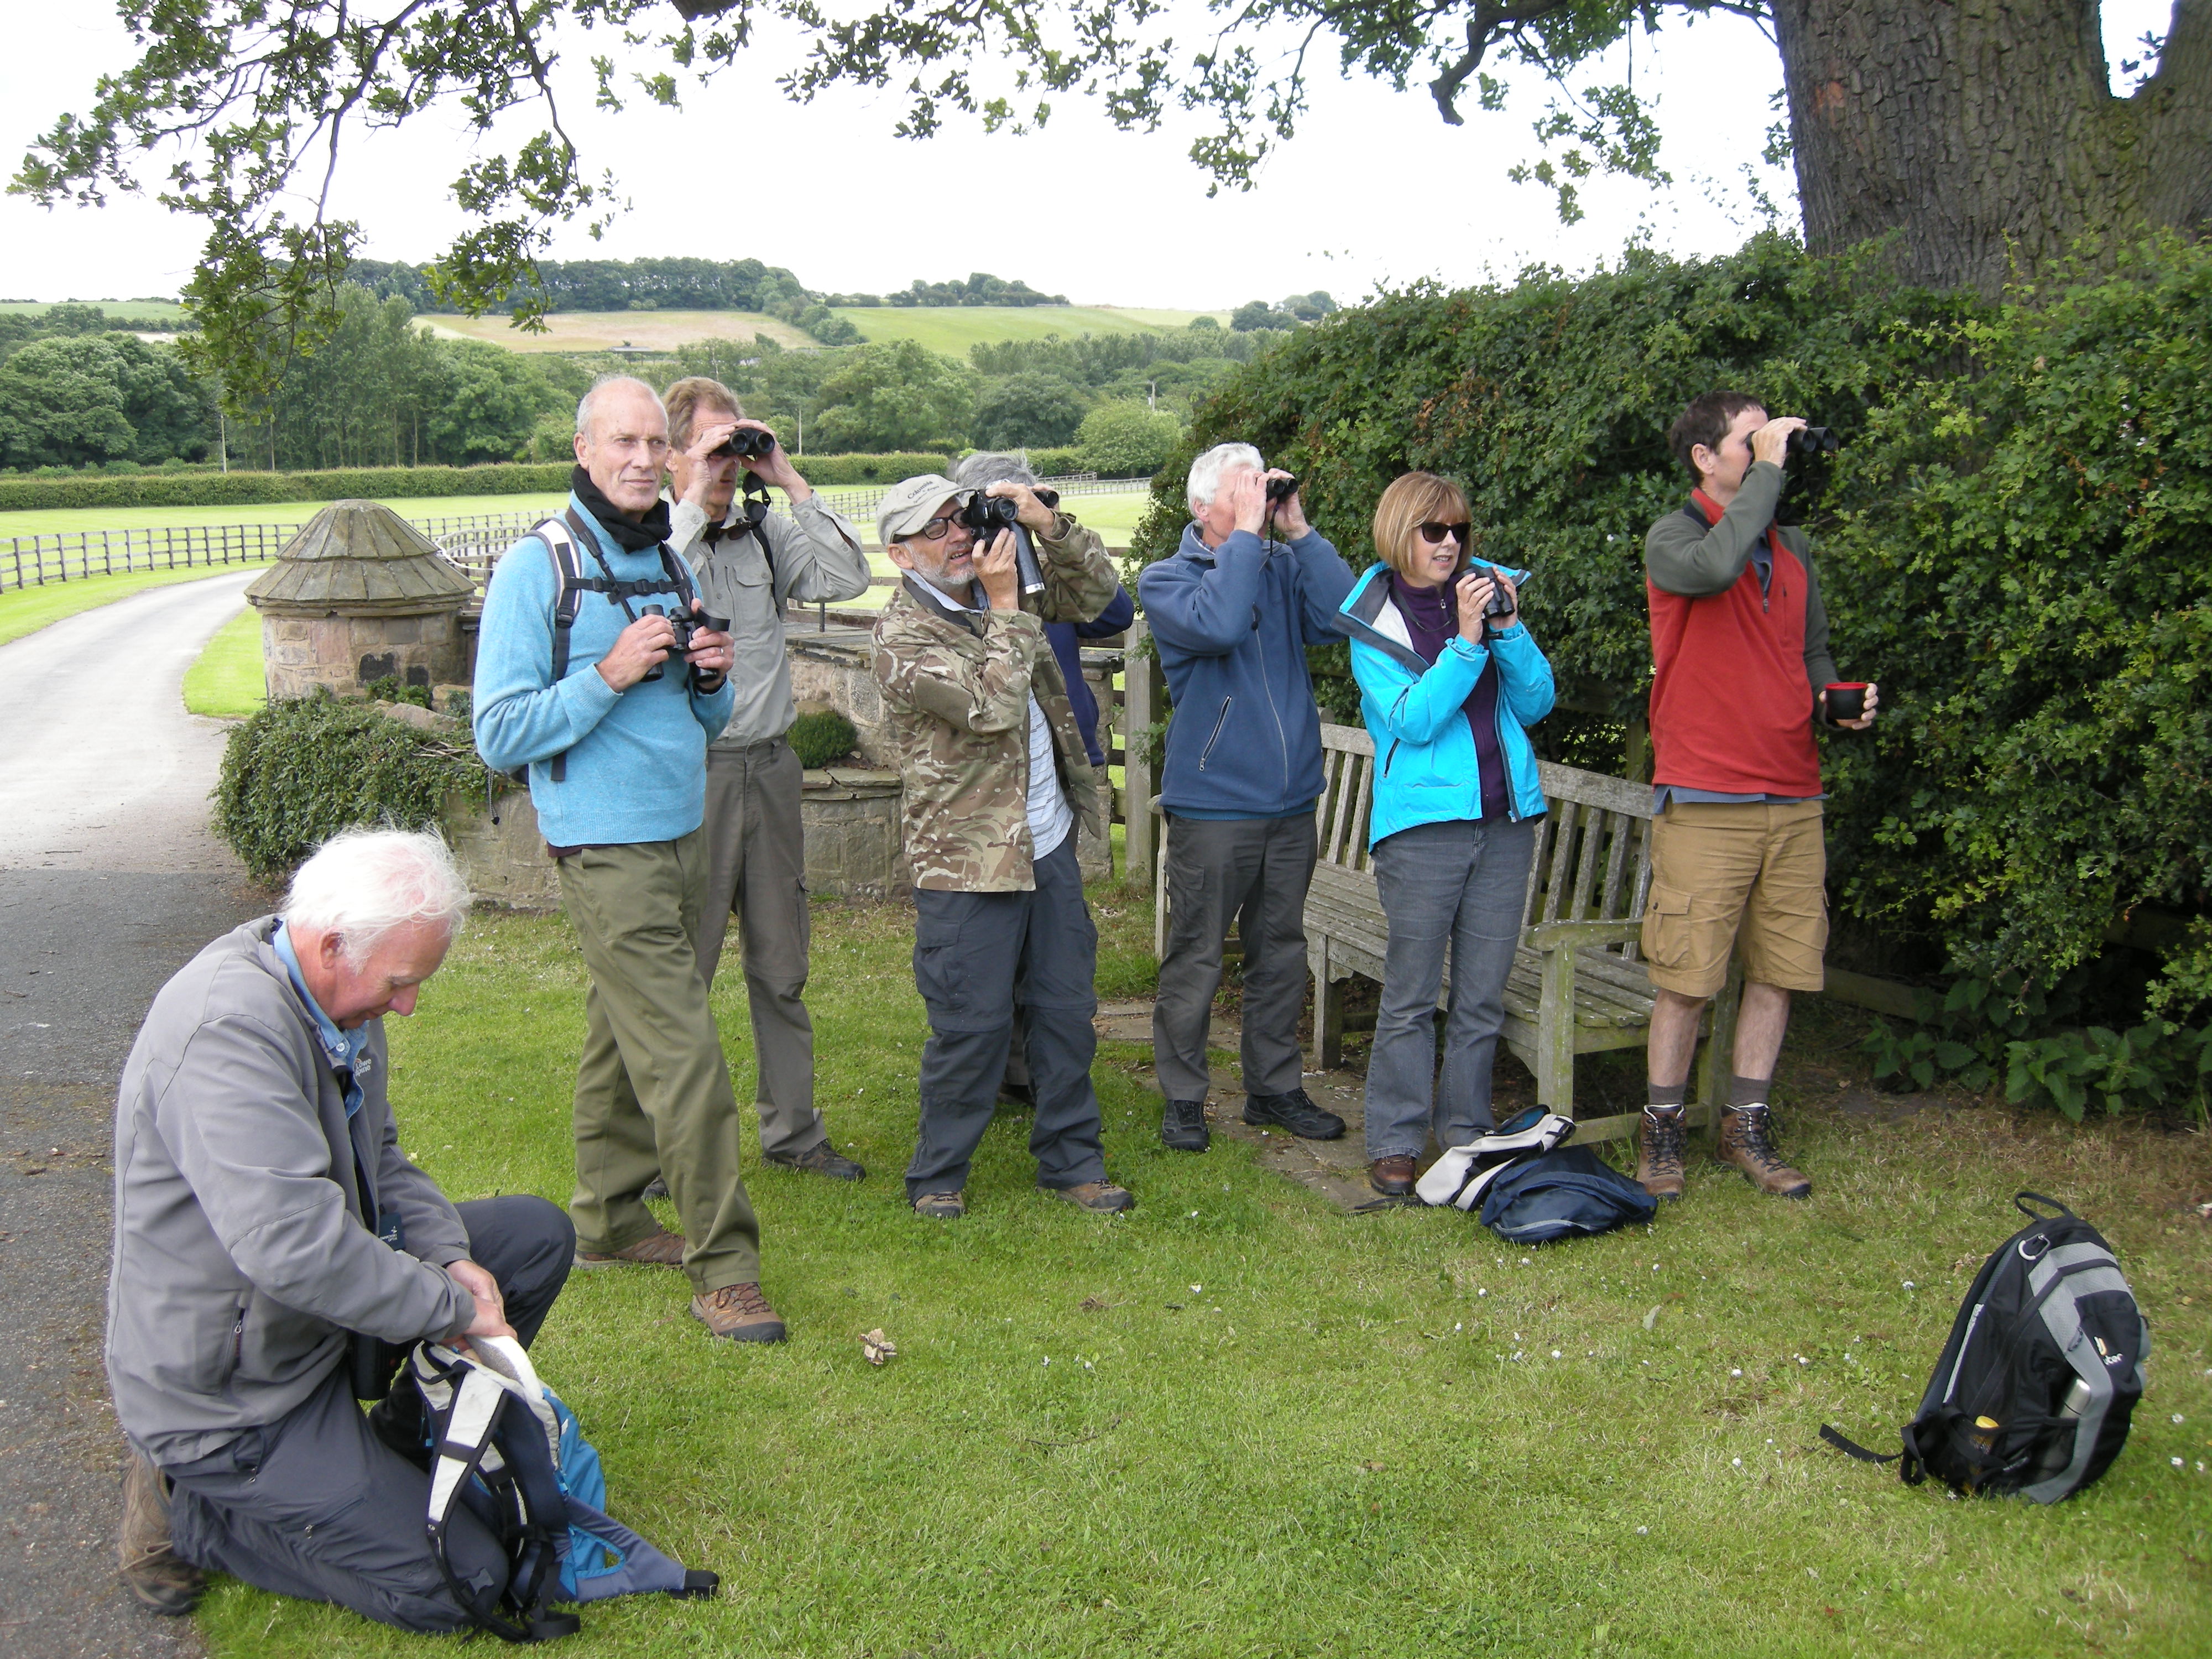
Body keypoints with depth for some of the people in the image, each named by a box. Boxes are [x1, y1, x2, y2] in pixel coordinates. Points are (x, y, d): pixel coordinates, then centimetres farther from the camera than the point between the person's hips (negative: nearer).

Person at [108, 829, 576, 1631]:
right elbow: (291, 1246, -38)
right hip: (232, 1393, -9)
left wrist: (447, 1256, -5)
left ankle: (400, 1441, 16)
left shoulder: (338, 995, 2)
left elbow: (378, 1157, 13)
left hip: (321, 1306, 9)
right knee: (460, 1583, -10)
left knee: (538, 1233, 7)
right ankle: (188, 1512, 3)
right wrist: (451, 1307, -27)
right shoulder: (228, 1029, -31)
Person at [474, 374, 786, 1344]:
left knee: (624, 1038, 17)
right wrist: (609, 677, -21)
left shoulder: (669, 564, 13)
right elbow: (501, 735, -12)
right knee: (685, 1061, -10)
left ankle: (608, 1220, 30)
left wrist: (711, 678, -3)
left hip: (684, 838, 7)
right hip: (609, 854, -7)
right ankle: (722, 1270, -2)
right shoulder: (537, 566, -9)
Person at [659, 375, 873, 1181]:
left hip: (769, 767, 5)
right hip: (690, 773, -5)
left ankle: (792, 1129, 25)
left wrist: (792, 483, -4)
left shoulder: (765, 533, 9)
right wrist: (696, 500, -19)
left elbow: (847, 579, -2)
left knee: (781, 967, 13)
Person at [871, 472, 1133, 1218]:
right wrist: (1006, 607, -20)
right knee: (971, 1025, 1)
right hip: (969, 861, -7)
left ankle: (1071, 1158, 27)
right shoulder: (903, 636, -15)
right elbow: (993, 708, -25)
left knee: (1066, 1010, 13)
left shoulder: (997, 586, 8)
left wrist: (1050, 527, -3)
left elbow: (1094, 592, 13)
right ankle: (938, 1174, 20)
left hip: (1050, 845, 7)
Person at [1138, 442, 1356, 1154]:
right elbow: (1217, 624, -25)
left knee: (1281, 953, 14)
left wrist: (1299, 530, -10)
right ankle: (1183, 1097, 16)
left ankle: (1275, 1087, 27)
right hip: (1211, 806, -5)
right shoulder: (1166, 579, -4)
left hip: (1289, 803, 5)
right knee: (1196, 960, 2)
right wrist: (1248, 533, -18)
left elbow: (1343, 616, -10)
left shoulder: (1283, 567, 8)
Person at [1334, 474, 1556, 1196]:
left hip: (1507, 818, 4)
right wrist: (1467, 640, -19)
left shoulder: (1488, 590, 10)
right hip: (1424, 823, -4)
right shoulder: (1375, 619, -1)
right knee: (1411, 997, 0)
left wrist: (1510, 629, -9)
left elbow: (1536, 703, 5)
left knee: (1483, 995, 10)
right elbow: (1413, 719, -13)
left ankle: (1467, 1131, 22)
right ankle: (1394, 1142, 10)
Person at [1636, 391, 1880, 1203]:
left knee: (1780, 969, 9)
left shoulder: (1792, 546, 16)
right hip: (1706, 801, -6)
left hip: (1794, 799, 6)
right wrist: (1768, 470, -18)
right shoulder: (1673, 537, -4)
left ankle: (1747, 1128, 23)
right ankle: (1662, 1132, 14)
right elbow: (1716, 566, -29)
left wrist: (1836, 700, 4)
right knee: (1686, 976, -2)